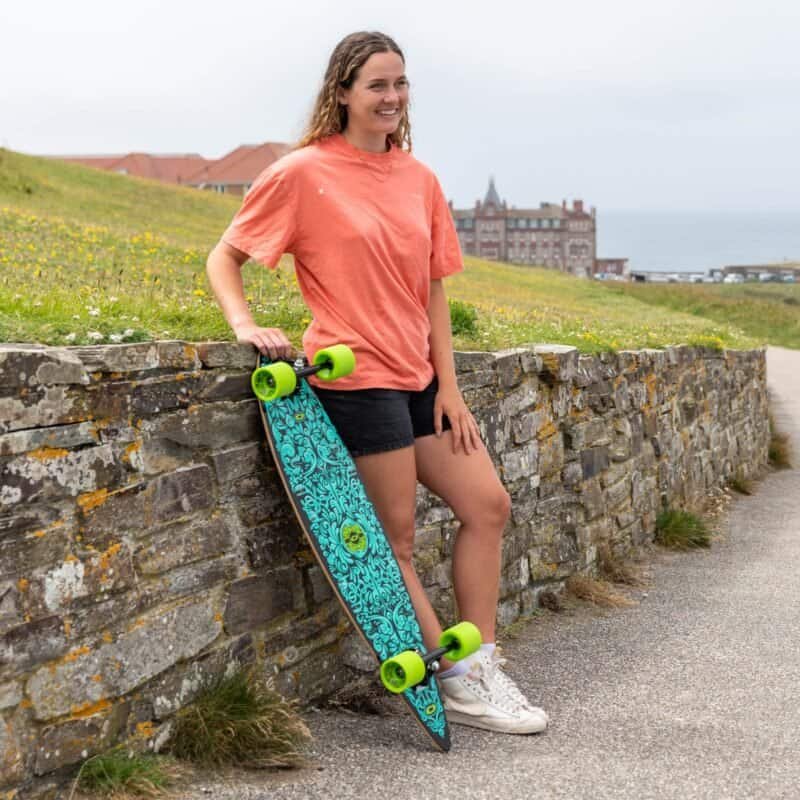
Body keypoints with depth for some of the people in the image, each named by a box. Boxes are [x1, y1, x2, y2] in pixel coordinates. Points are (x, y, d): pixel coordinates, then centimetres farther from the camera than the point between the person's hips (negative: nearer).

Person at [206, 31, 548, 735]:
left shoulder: (419, 178, 9)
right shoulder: (303, 174, -7)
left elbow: (432, 289, 12)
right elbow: (224, 259, 0)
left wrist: (448, 385, 6)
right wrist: (246, 325, -17)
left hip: (417, 378, 7)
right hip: (357, 377, -7)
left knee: (487, 504, 7)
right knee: (398, 540, -1)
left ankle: (482, 668, 18)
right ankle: (461, 686, 10)